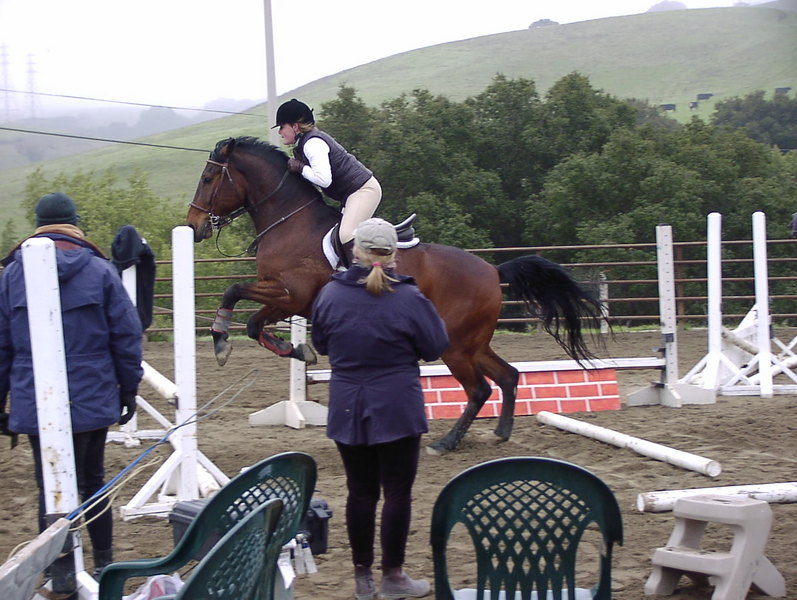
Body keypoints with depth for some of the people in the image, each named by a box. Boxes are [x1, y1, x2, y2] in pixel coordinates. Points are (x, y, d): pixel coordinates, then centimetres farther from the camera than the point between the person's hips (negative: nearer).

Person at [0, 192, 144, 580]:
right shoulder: (100, 272, -3)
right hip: (93, 401, 1)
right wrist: (129, 389, 7)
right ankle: (104, 565, 23)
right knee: (93, 482, 15)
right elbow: (127, 336, -3)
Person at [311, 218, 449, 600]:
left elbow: (320, 344, 10)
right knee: (398, 492, 7)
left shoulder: (330, 295, -4)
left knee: (360, 493, 11)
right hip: (398, 411, -3)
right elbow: (435, 348, -2)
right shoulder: (410, 299, -13)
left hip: (347, 412, 3)